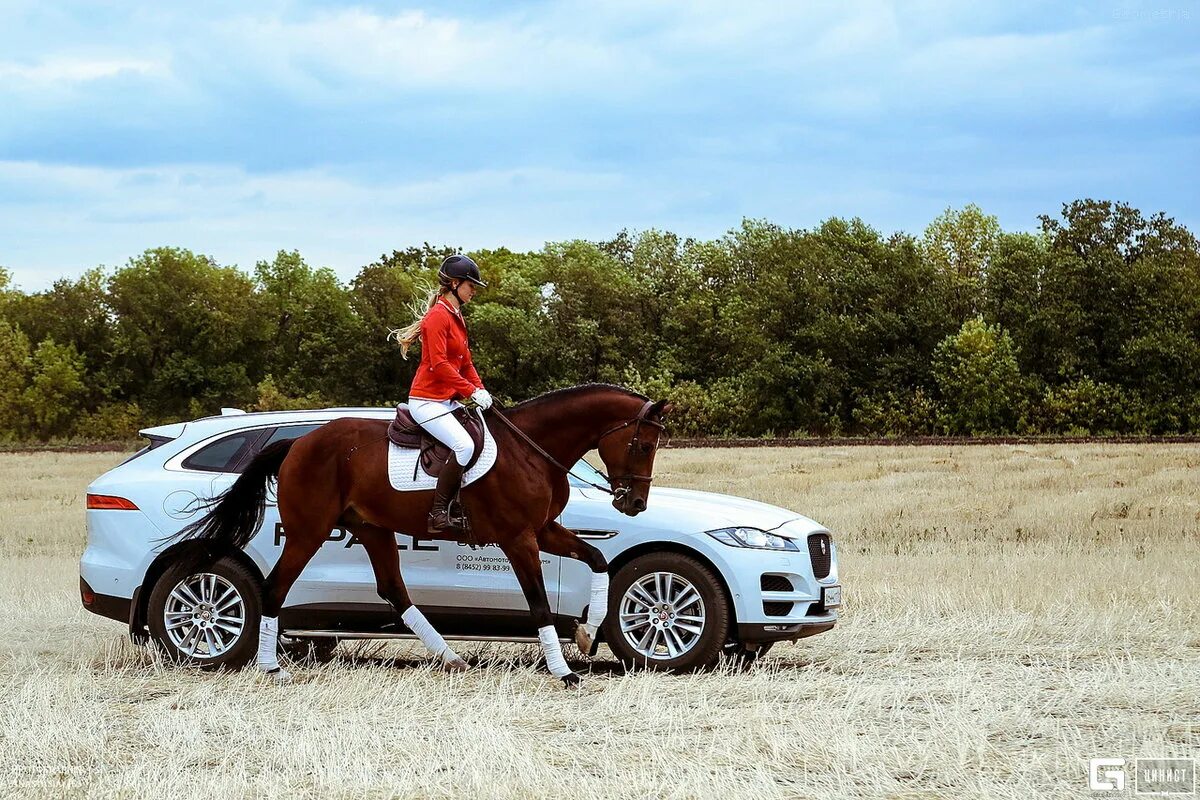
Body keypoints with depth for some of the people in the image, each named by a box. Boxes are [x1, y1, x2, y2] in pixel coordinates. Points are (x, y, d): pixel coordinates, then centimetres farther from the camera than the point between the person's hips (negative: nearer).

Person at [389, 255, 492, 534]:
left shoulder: (457, 319, 18)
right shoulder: (438, 316, -13)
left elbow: (465, 363, 19)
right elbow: (438, 364, -21)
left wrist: (480, 390, 2)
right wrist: (472, 391, -19)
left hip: (447, 400, 10)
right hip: (427, 400, -10)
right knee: (464, 445, -27)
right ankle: (439, 514, -24)